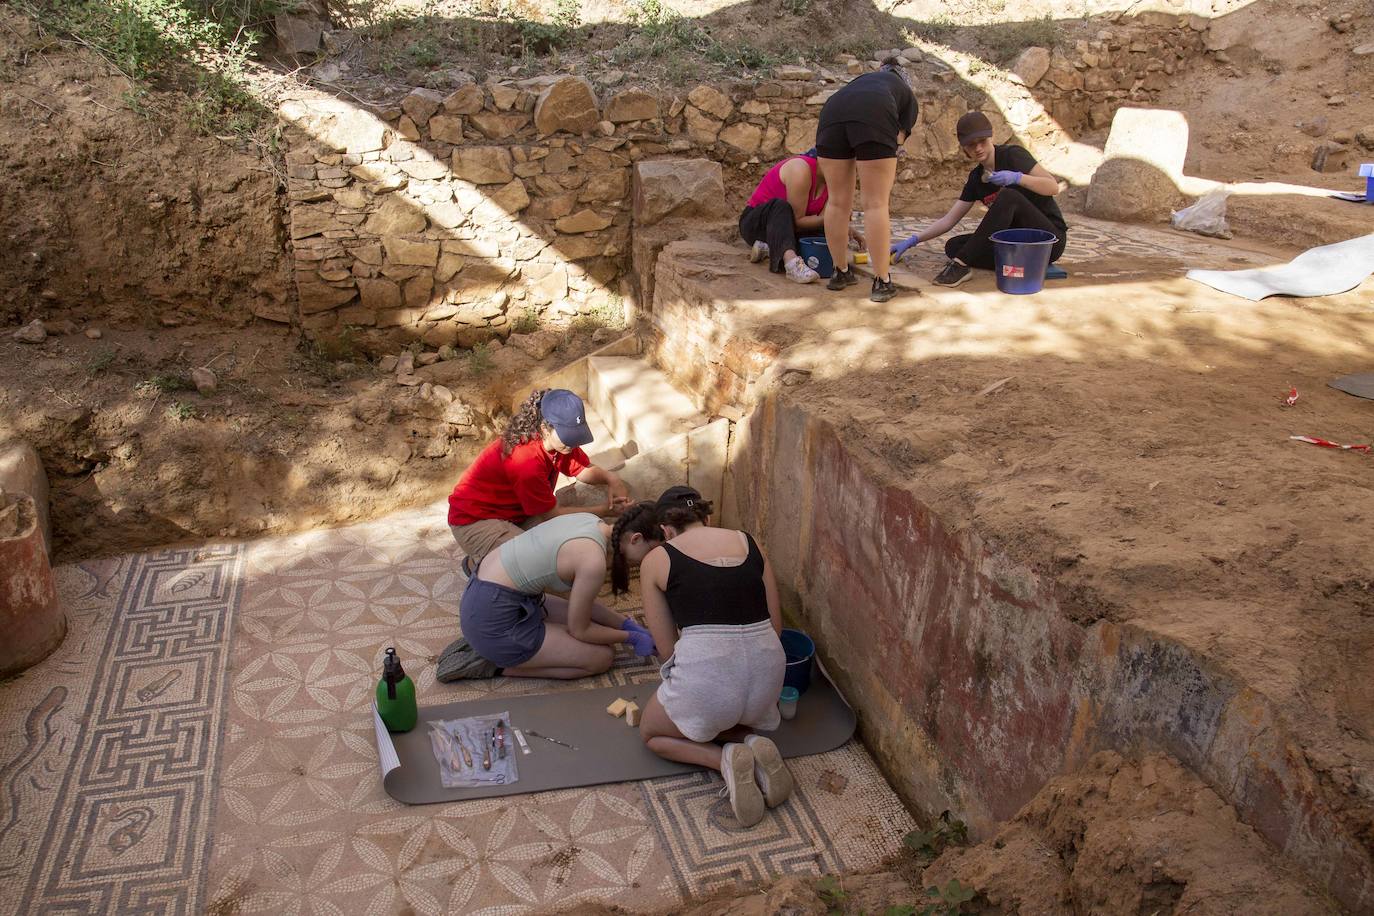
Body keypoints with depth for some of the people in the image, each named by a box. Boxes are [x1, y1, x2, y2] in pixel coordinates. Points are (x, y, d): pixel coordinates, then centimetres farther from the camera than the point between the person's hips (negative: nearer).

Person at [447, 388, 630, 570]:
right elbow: (552, 514, -22)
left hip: (515, 512, 9)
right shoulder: (528, 461, -33)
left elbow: (586, 470, 2)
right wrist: (605, 511, -19)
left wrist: (610, 478, -22)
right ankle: (476, 563, -1)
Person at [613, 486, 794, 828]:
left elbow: (667, 648, 7)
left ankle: (727, 758, 2)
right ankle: (753, 743, 6)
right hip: (768, 667, 5)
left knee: (652, 733, 28)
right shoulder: (748, 543, 14)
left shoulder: (655, 559, 6)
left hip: (704, 669, -5)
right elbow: (775, 625, 15)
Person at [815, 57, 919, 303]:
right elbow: (899, 137, 23)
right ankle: (882, 282, 5)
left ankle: (841, 273, 24)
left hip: (831, 113, 3)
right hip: (875, 119, -3)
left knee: (838, 201, 13)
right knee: (876, 204, 2)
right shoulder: (908, 97, 34)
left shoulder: (861, 80, 42)